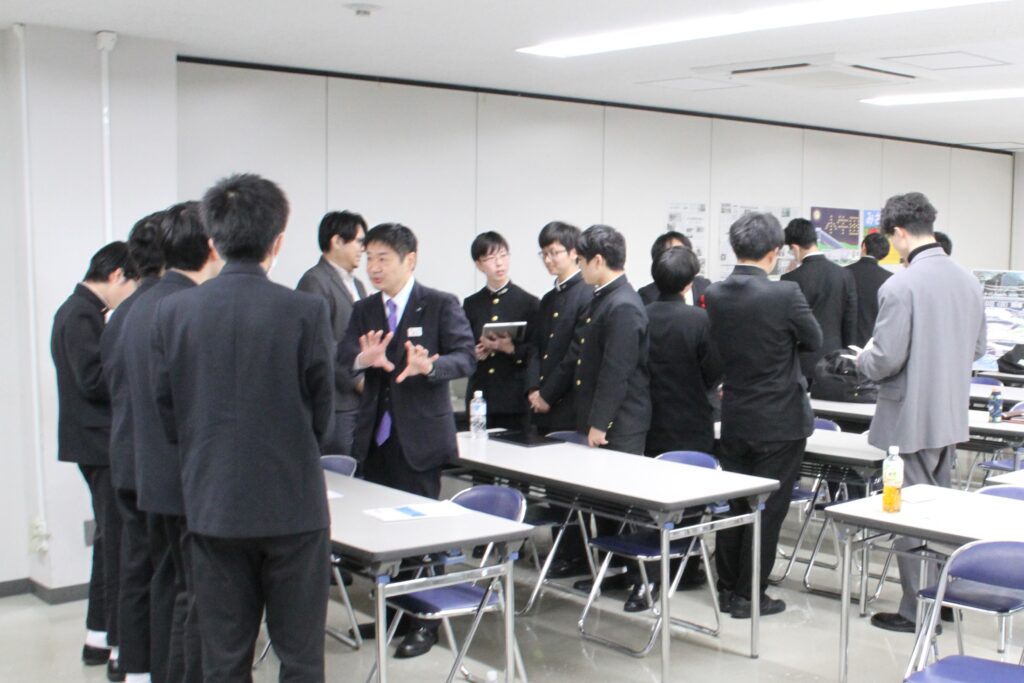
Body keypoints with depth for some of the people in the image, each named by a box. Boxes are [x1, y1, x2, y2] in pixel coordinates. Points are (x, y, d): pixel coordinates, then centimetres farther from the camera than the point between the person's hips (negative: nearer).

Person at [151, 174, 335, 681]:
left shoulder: (174, 310, -4)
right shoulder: (306, 311, -12)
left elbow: (169, 415, 3)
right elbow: (321, 416, -3)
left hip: (212, 506, 3)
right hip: (292, 505, -2)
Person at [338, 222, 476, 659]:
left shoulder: (441, 306, -6)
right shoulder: (364, 310, 8)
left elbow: (466, 357, -12)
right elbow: (342, 359, -5)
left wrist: (429, 366, -33)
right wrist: (364, 358, -29)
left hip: (419, 435, -5)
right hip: (376, 435, 5)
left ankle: (424, 620, 15)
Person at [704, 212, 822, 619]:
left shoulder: (715, 295, -3)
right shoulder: (784, 295, -19)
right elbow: (814, 341, -3)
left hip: (734, 417, 5)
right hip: (779, 420, -5)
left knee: (734, 504, 15)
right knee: (768, 509, 5)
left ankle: (727, 588, 24)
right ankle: (748, 595, 11)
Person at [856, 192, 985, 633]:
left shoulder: (899, 286, -20)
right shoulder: (968, 281, 3)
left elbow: (886, 359, -20)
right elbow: (977, 348, 12)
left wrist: (862, 362, 0)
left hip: (910, 418, -7)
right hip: (951, 415, 7)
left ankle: (917, 610, 11)